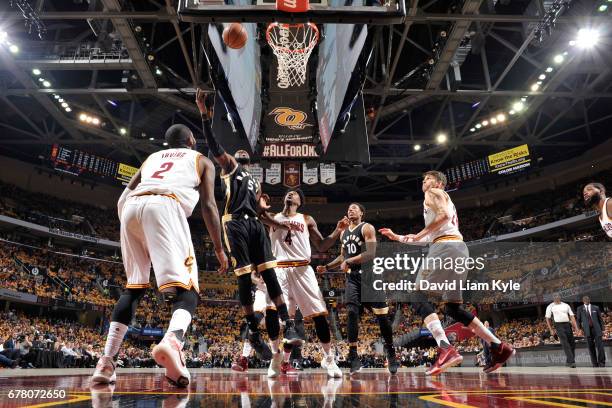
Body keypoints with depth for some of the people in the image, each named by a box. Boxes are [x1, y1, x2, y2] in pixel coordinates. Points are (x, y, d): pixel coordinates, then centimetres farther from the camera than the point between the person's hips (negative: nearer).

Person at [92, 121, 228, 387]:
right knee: (185, 289, -8)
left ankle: (106, 361, 13)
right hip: (164, 205, -5)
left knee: (134, 288, 19)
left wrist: (130, 229, 38)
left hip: (132, 207, 5)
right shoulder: (202, 160, 27)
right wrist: (219, 249, 18)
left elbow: (122, 199, 26)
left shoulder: (151, 157, 37)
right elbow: (208, 205, 14)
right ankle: (172, 341, -39)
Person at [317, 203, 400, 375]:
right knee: (352, 313, -9)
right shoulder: (344, 233, 15)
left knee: (382, 315, -1)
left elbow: (370, 254, -19)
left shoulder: (367, 228, -7)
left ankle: (391, 353, 17)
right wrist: (327, 267, 14)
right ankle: (353, 357, -5)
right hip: (352, 277, 5)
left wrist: (348, 261, -20)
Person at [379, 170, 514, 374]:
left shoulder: (433, 193, 8)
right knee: (453, 307, 14)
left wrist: (419, 234, -10)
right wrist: (396, 237, 34)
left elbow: (444, 214, -14)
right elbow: (428, 238, 33)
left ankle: (446, 349, -30)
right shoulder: (443, 199, 35)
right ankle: (499, 347, 14)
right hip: (459, 248, 9)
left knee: (420, 299, -14)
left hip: (446, 247, -9)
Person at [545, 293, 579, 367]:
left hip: (567, 325, 4)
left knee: (572, 343, 6)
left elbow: (572, 316, 9)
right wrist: (551, 330, 1)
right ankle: (571, 361, -13)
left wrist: (575, 327, -2)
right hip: (559, 326, -4)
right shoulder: (550, 306, 5)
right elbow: (547, 319, 6)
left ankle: (568, 361, 20)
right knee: (565, 344, -11)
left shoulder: (566, 305, 14)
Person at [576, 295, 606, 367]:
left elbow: (600, 319, 9)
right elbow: (578, 320, 8)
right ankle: (595, 363, 8)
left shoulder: (595, 308, 7)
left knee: (600, 345, -7)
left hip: (596, 329, 0)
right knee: (591, 347, 1)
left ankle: (601, 362, 4)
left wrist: (602, 330, 4)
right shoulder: (580, 308, 5)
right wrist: (580, 329, -1)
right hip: (587, 330, 0)